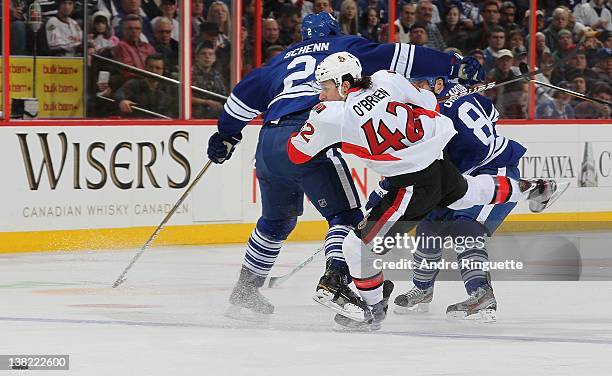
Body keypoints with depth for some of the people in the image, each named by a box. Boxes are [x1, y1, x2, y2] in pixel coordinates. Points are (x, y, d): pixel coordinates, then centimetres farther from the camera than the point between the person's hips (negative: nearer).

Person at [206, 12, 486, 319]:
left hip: (268, 143, 6)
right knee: (346, 215, -1)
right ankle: (336, 275, -25)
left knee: (276, 221, 24)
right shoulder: (345, 47, 18)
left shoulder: (284, 59, 31)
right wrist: (455, 66, 5)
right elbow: (399, 57, 7)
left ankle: (244, 291, 29)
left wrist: (226, 134, 41)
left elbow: (248, 91, 30)